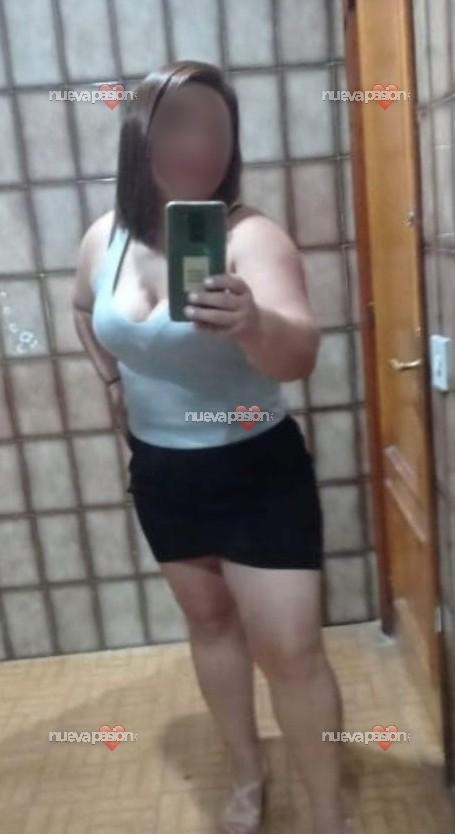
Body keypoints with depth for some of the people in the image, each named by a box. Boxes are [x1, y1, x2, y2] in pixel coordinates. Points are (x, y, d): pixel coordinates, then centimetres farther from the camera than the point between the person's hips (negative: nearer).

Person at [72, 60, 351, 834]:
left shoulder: (250, 236, -21)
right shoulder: (105, 238, -4)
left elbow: (299, 354, -37)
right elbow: (84, 311, 18)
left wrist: (253, 323, -58)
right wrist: (112, 381, 7)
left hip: (259, 473, -5)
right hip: (160, 474, 5)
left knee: (290, 649, -1)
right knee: (209, 622, 19)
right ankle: (248, 772, 42)